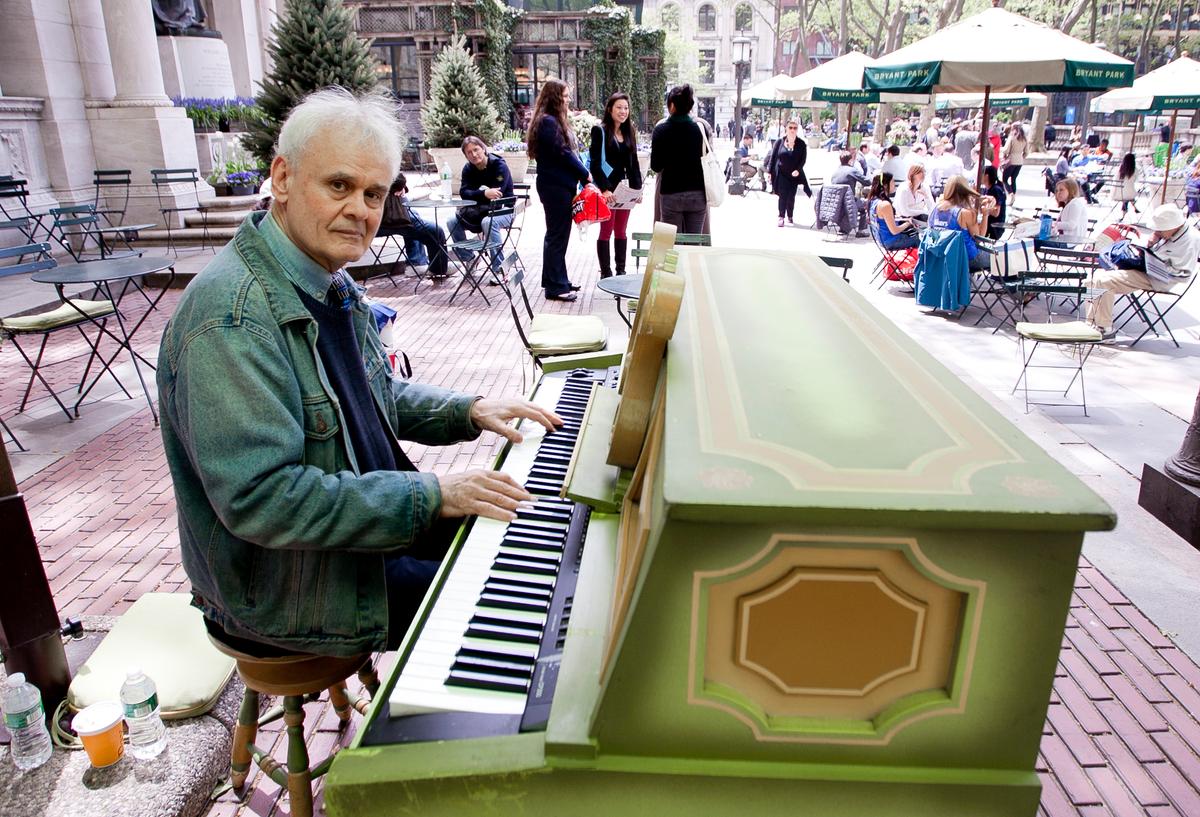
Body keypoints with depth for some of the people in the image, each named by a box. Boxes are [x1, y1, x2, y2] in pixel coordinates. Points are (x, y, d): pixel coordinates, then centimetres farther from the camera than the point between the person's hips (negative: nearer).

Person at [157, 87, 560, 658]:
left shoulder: (331, 284, 4)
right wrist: (432, 494, -30)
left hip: (372, 518, 10)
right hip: (289, 586, -9)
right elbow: (260, 498, -33)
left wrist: (469, 411, 0)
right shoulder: (232, 315, -28)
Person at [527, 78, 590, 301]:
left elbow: (568, 151, 13)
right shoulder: (548, 122, -14)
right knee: (558, 235, -5)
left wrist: (581, 174, 2)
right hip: (555, 186, -10)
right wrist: (585, 174, -8)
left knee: (556, 234, 15)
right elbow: (562, 153, -18)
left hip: (559, 185, 10)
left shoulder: (555, 120, 17)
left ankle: (556, 280, 24)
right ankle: (555, 286, 1)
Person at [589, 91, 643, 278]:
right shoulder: (600, 131, -6)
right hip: (607, 189, -6)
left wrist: (637, 187, 6)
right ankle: (606, 273, 2)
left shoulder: (629, 132, 13)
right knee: (606, 231, -3)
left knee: (621, 231, 10)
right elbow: (595, 163, -11)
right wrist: (604, 189, -19)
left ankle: (621, 270, 16)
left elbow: (633, 162, 16)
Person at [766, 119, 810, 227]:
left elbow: (803, 159, -1)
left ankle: (790, 216, 20)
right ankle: (781, 217, 1)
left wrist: (798, 170, -17)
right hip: (781, 173, -1)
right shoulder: (779, 142, -1)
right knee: (782, 195, -5)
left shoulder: (801, 144, 0)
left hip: (794, 174, 1)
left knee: (791, 196, 6)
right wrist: (770, 172, -1)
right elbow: (773, 157, 2)